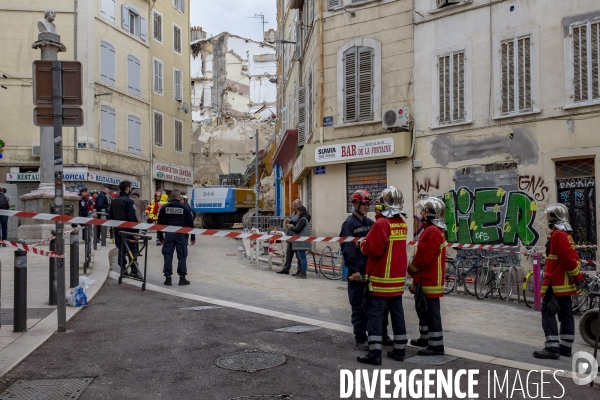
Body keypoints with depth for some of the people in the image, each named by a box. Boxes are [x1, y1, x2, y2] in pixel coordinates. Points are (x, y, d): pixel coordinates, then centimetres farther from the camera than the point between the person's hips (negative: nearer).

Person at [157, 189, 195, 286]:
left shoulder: (164, 207, 3)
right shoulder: (185, 207, -2)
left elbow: (160, 223, 6)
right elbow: (190, 223, -1)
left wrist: (161, 237, 14)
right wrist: (193, 237, 6)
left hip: (168, 235, 2)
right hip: (181, 235, -1)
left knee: (168, 256, 7)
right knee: (182, 256, 4)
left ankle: (168, 278, 8)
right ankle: (182, 278, 7)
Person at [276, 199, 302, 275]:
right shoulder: (293, 213, 15)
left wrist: (290, 222, -22)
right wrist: (287, 222, 2)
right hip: (290, 237, 9)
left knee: (299, 256, 0)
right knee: (288, 254, 16)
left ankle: (300, 271, 8)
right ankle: (286, 269, 24)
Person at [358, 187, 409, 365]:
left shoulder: (381, 223, -17)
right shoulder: (403, 223, 6)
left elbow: (372, 249, -20)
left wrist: (362, 243, 1)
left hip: (381, 277, -7)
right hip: (398, 276, 7)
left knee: (375, 314, -3)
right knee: (397, 312, 13)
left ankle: (374, 353, -4)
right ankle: (399, 350, 20)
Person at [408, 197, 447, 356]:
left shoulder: (432, 232, -20)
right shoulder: (433, 229, 15)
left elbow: (423, 258, -24)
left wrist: (410, 270, -7)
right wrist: (416, 279, 16)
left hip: (429, 281, -11)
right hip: (425, 279, 11)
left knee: (431, 312, -4)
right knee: (423, 309, 20)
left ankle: (436, 345, 3)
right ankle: (425, 338, 32)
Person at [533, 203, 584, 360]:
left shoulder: (558, 235, -17)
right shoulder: (566, 234, 15)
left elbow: (569, 259, -21)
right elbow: (570, 259, 19)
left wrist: (576, 276, -11)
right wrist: (578, 277, 20)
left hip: (556, 284, -10)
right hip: (565, 283, 10)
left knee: (548, 311, -9)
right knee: (566, 314, 13)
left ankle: (552, 348, -12)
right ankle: (565, 347, 20)